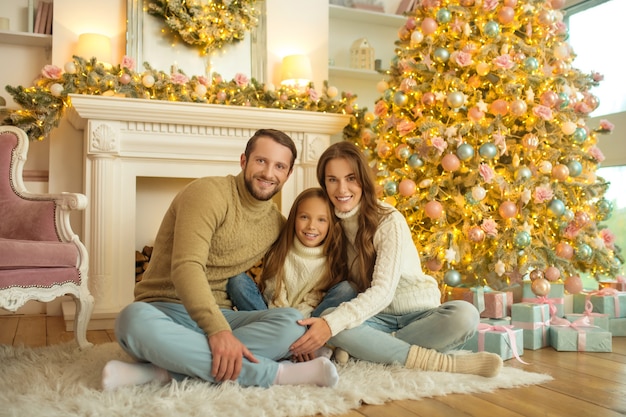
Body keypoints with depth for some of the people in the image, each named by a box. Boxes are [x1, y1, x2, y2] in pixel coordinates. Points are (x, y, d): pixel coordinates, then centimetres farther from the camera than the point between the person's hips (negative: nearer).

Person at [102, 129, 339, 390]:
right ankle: (274, 373, -34)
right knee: (136, 320, -39)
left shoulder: (277, 223, 11)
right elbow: (186, 267, -22)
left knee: (293, 321, -22)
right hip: (167, 311, -4)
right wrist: (218, 329, -35)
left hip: (220, 316, 5)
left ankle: (162, 371, -30)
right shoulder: (208, 192, -10)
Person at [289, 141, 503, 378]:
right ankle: (439, 362, -28)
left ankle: (365, 348, -23)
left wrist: (332, 323, -37)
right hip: (375, 319, 3)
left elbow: (383, 290, -24)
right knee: (327, 318, -30)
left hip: (419, 314, -2)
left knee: (464, 315, -33)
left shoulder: (389, 221, -14)